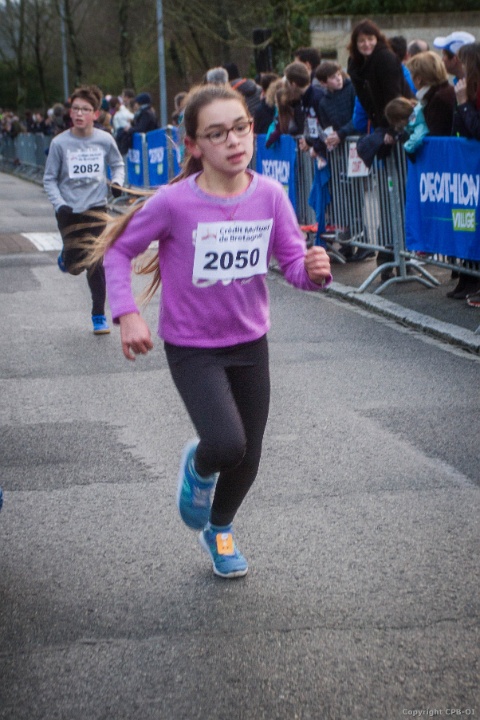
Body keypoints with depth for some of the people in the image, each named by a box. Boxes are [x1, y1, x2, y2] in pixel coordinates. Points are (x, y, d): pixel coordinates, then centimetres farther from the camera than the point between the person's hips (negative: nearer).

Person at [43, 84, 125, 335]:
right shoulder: (59, 143, -8)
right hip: (69, 211, 0)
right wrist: (59, 204, -12)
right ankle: (66, 255, 38)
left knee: (95, 264, -1)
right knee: (75, 267, 0)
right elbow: (49, 179, 0)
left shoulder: (105, 140, -5)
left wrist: (117, 182, -6)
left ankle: (99, 316, 13)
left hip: (96, 208, 0)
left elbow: (118, 164, 13)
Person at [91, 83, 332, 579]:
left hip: (250, 342, 4)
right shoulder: (174, 202, -20)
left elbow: (293, 262, -6)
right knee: (226, 444, -24)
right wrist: (126, 313, -17)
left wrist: (313, 270, -29)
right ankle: (198, 467, 16)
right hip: (191, 346, -4)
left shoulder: (269, 195, -11)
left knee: (248, 458, 12)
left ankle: (219, 528, 45)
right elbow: (118, 250, -7)